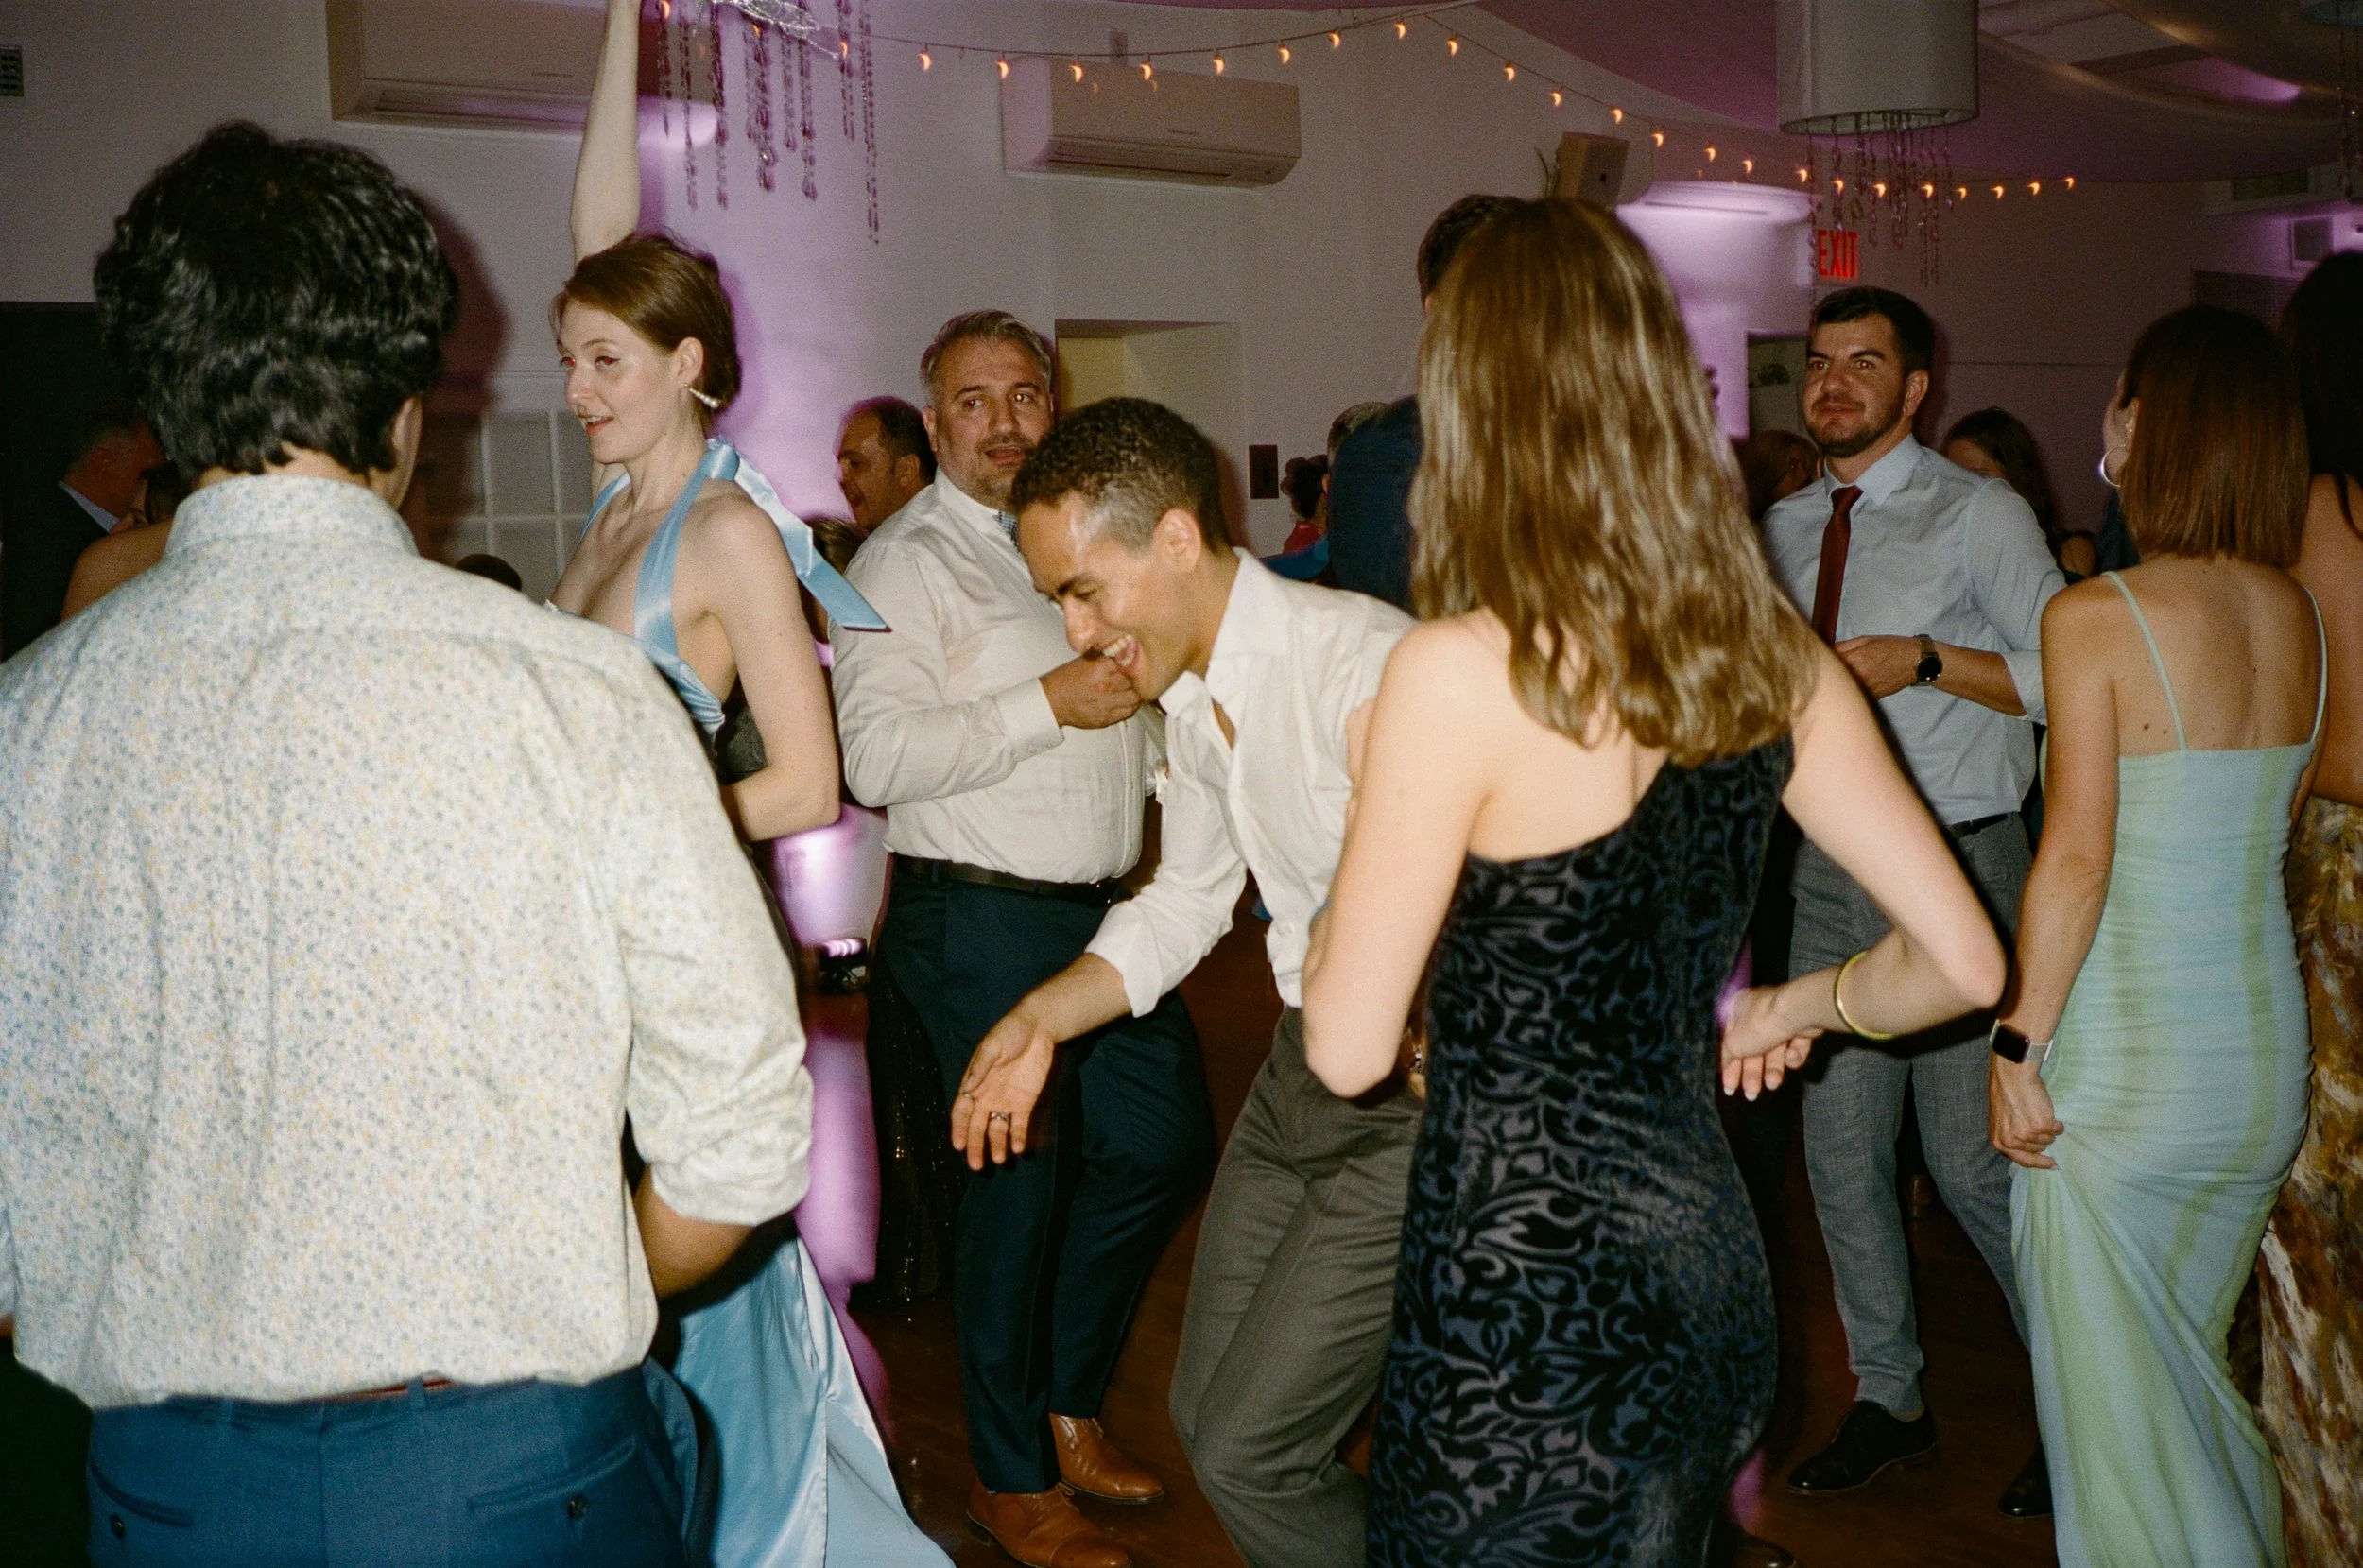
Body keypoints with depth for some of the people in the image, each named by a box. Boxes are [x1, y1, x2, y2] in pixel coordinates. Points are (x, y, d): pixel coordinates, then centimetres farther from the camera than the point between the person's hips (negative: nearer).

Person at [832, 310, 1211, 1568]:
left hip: (1103, 908, 8)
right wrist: (1049, 705, -23)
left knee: (1166, 1142, 12)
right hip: (981, 920, -8)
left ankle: (1065, 1403, 32)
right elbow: (877, 759, -20)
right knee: (1024, 1180, 0)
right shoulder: (903, 563, -8)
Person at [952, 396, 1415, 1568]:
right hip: (1302, 1065, 9)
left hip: (1416, 1088, -9)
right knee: (1206, 1411, 17)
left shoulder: (1360, 661, -24)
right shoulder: (1187, 697, 5)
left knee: (1248, 1451, -5)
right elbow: (1187, 901, 17)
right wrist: (1038, 1020, 9)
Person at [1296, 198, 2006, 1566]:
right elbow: (1962, 961, 2)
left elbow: (1348, 1049, -14)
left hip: (1524, 1315, -6)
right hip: (1710, 1283, 7)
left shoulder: (1462, 673, -19)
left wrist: (1370, 830, 0)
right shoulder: (1772, 658, -1)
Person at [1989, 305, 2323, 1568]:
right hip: (2266, 1038, 7)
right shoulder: (2301, 615, 4)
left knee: (2111, 1380, 8)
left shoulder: (2094, 617, -16)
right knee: (2194, 1357, 23)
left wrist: (2017, 1046, -12)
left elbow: (2077, 857, -19)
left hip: (2125, 1050, -7)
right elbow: (2279, 822, 13)